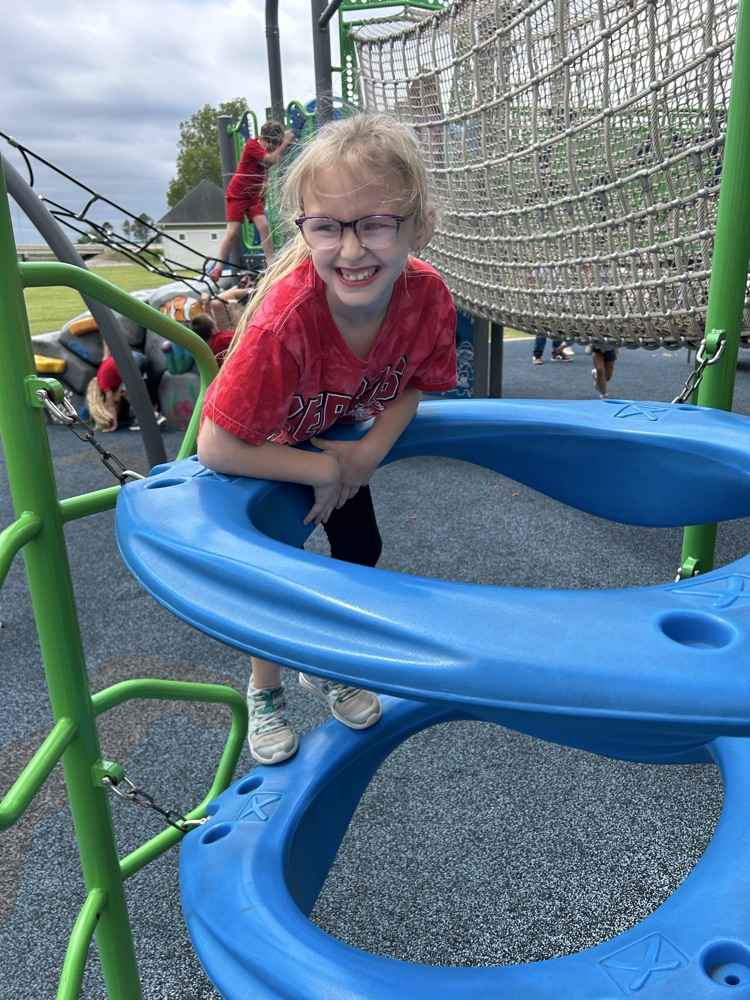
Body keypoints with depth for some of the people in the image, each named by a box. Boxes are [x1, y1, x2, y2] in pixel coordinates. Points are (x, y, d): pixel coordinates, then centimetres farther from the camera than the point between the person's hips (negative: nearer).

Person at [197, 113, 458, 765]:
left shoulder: (428, 296, -29)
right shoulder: (285, 319, -44)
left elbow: (413, 385, -9)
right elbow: (216, 448, -38)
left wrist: (368, 452, -25)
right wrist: (323, 470, -29)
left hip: (342, 440, 5)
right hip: (264, 450, -4)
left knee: (362, 550, 8)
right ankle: (264, 691, 28)